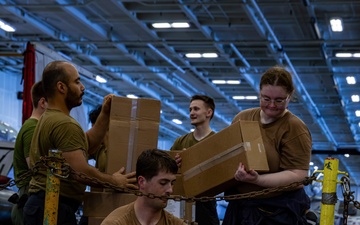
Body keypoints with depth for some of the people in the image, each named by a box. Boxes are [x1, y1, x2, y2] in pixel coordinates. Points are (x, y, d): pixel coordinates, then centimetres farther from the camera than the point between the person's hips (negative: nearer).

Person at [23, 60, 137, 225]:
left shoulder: (49, 118, 17)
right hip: (55, 207, -11)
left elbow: (86, 144, 19)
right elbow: (81, 171, -22)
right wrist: (113, 181, -9)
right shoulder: (65, 124, -18)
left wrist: (105, 115, 12)